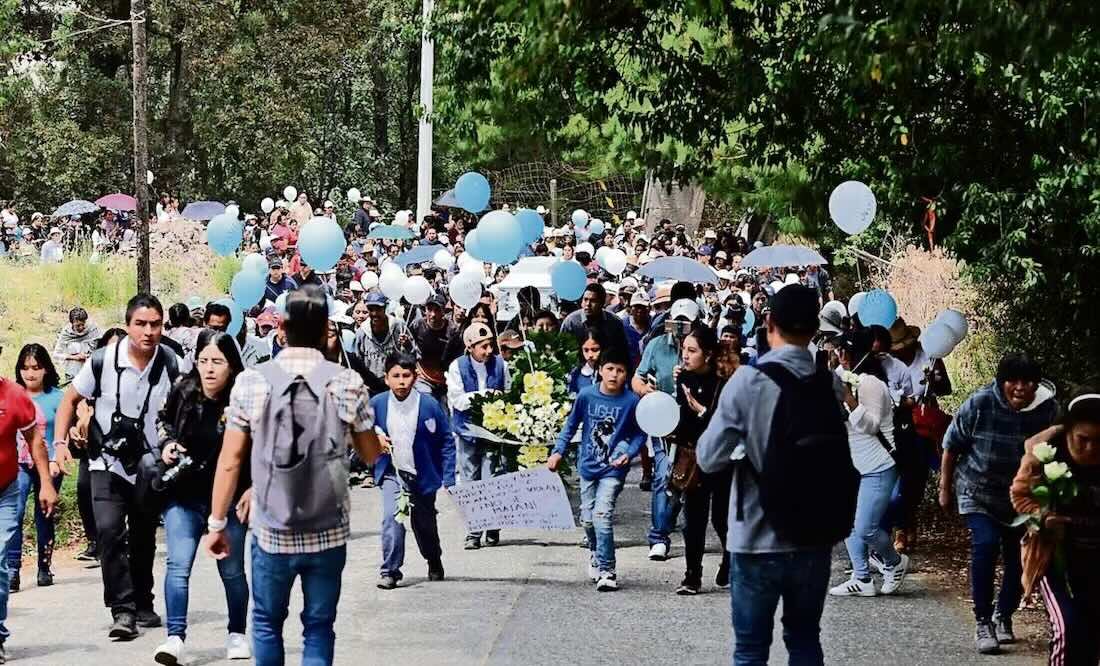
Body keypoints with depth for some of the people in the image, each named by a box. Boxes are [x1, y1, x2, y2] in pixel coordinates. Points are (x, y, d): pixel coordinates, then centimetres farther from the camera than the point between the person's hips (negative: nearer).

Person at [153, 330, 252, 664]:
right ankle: (175, 637, -12)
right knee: (178, 565, -10)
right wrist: (167, 442, -3)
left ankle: (237, 634, 29)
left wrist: (252, 490, -11)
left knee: (231, 570, 12)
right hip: (184, 495, 2)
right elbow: (163, 421, 15)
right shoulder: (182, 392, -6)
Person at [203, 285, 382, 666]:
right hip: (329, 532, 0)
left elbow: (230, 461, -4)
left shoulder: (250, 382, -5)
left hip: (271, 531, 0)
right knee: (319, 627, 8)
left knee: (266, 622, 17)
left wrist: (217, 523, 4)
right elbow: (370, 454, 7)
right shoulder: (348, 384, -5)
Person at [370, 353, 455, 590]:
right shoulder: (377, 404, -8)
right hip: (392, 473, 0)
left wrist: (448, 479, -10)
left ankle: (434, 563, 42)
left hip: (423, 474, 0)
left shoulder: (429, 405, -12)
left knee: (424, 523, 15)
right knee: (392, 518, -20)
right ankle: (390, 571, -11)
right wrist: (375, 435, -12)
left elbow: (446, 441, -6)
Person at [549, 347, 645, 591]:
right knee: (587, 518, 12)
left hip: (613, 469, -3)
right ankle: (595, 555, 40)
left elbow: (640, 434, 0)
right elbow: (571, 424, 7)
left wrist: (629, 454, -15)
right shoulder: (586, 395, -6)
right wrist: (558, 451, 2)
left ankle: (607, 570, -8)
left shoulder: (631, 401, -11)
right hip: (588, 467, 3)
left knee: (602, 516, -16)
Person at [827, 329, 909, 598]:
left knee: (865, 528, -10)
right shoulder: (853, 379, 11)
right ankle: (861, 580, 14)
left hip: (878, 468, -10)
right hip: (856, 465, 10)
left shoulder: (869, 383, -17)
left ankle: (895, 563, 16)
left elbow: (869, 425, -20)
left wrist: (848, 399, -30)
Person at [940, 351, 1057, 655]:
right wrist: (945, 489, -1)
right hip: (978, 492, -3)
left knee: (1019, 560, 6)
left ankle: (1003, 616, 32)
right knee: (985, 544, -21)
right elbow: (951, 447, -6)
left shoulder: (1048, 409, -13)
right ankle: (983, 622, -9)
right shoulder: (980, 404, -19)